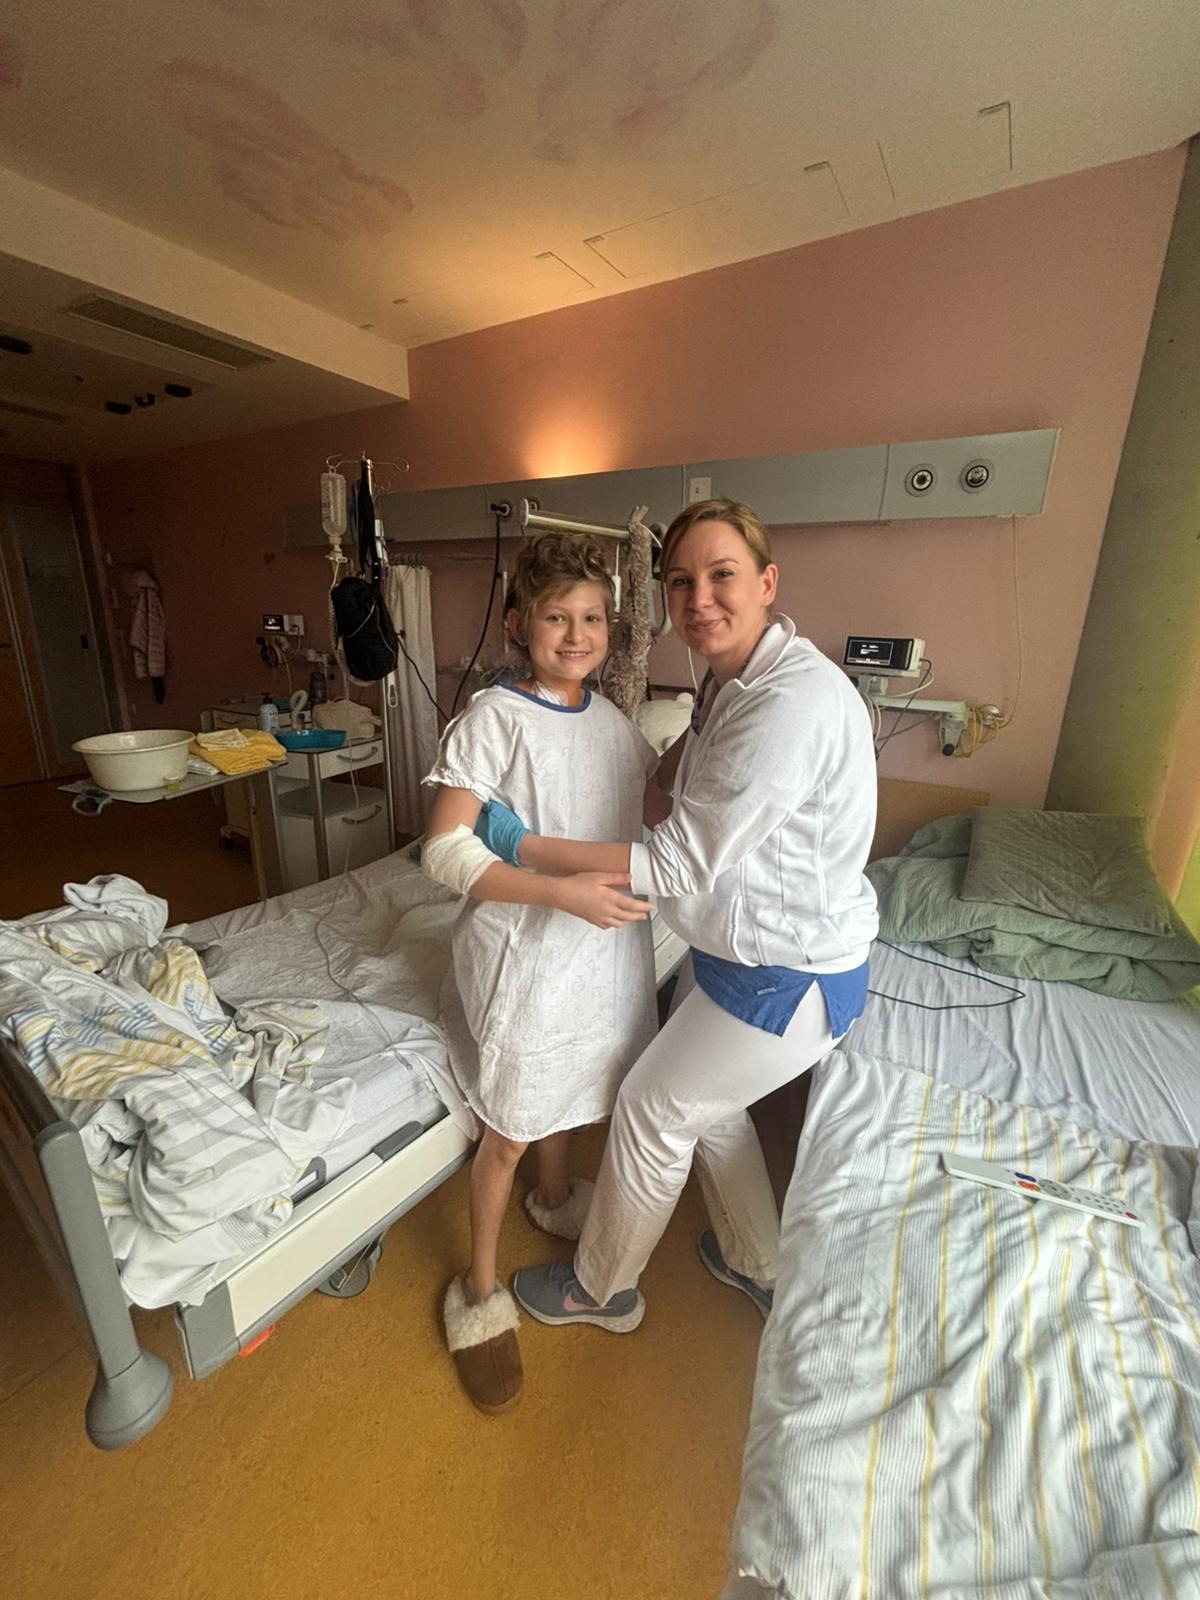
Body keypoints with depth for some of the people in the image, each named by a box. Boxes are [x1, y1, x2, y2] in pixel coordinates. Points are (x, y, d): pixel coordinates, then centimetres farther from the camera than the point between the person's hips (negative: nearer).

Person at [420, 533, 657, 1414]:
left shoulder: (611, 718, 3)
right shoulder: (492, 718, -16)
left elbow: (654, 791, 20)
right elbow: (446, 850, -21)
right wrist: (561, 890, -30)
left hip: (607, 942, 6)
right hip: (525, 950, -6)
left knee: (569, 1085, 27)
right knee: (510, 1128, 12)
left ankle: (555, 1197, 58)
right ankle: (480, 1290, 40)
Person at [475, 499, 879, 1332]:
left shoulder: (793, 701, -29)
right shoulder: (734, 678, 2)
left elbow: (677, 866, -28)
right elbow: (683, 766, 19)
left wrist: (523, 845, -21)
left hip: (790, 975, -9)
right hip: (738, 950, 9)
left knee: (652, 1110, 9)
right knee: (705, 1100, 26)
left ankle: (602, 1287, 40)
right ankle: (760, 1264, 53)